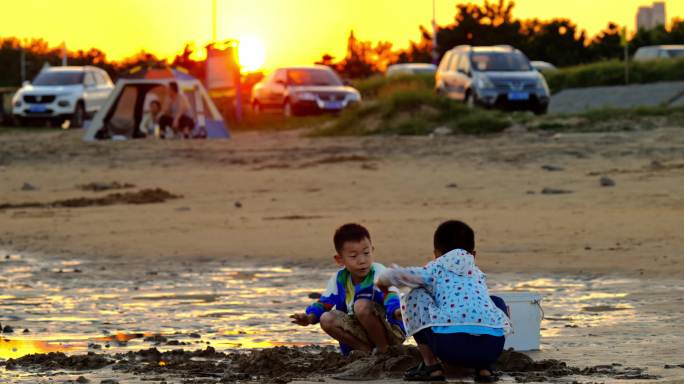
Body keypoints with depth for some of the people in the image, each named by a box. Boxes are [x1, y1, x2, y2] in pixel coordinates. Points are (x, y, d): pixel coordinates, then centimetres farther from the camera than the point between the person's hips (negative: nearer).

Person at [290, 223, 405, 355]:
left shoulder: (378, 272, -17)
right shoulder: (339, 279, 1)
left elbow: (389, 295, -34)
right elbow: (324, 303, 3)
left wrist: (396, 311, -57)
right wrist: (309, 317, -18)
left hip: (391, 330, -6)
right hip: (363, 333, 6)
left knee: (362, 305, -30)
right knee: (327, 319, -9)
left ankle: (383, 349, -13)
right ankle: (368, 351, -12)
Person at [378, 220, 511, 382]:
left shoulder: (435, 269, 22)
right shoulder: (479, 274, 34)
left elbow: (395, 275, 25)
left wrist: (382, 282, 51)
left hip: (450, 344, -3)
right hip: (491, 347, 3)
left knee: (415, 297, 22)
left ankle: (431, 365, 18)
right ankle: (485, 367, 22)